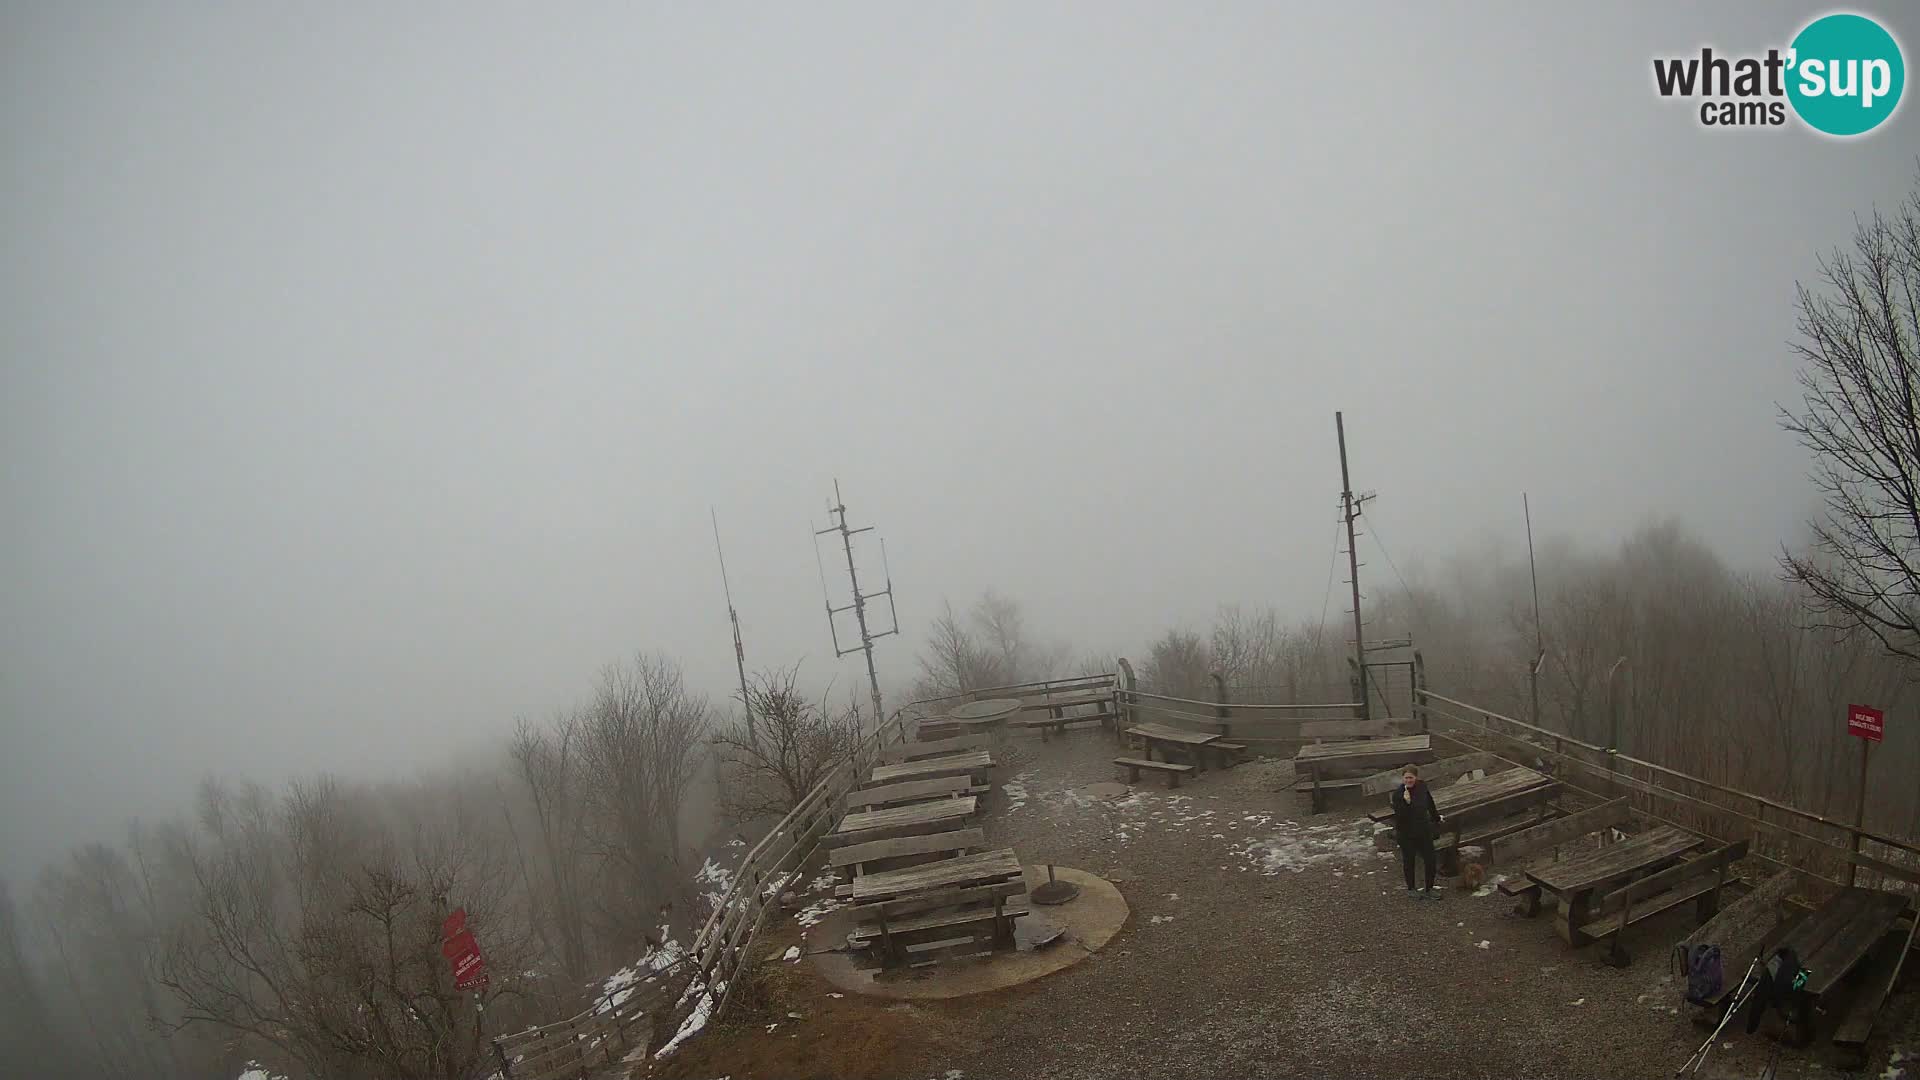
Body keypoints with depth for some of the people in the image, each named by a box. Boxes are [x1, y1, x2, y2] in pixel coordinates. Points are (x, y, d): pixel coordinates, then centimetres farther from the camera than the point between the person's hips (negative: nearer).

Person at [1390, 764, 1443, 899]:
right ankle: (1410, 890, 28)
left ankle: (1429, 889, 24)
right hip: (1406, 834, -4)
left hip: (1424, 831, 4)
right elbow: (1399, 816, -25)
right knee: (1408, 861, 10)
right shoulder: (1398, 794, -18)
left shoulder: (1422, 788, -4)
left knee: (1430, 860, 7)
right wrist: (1406, 802, -38)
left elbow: (1430, 804, 15)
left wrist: (1436, 818, 27)